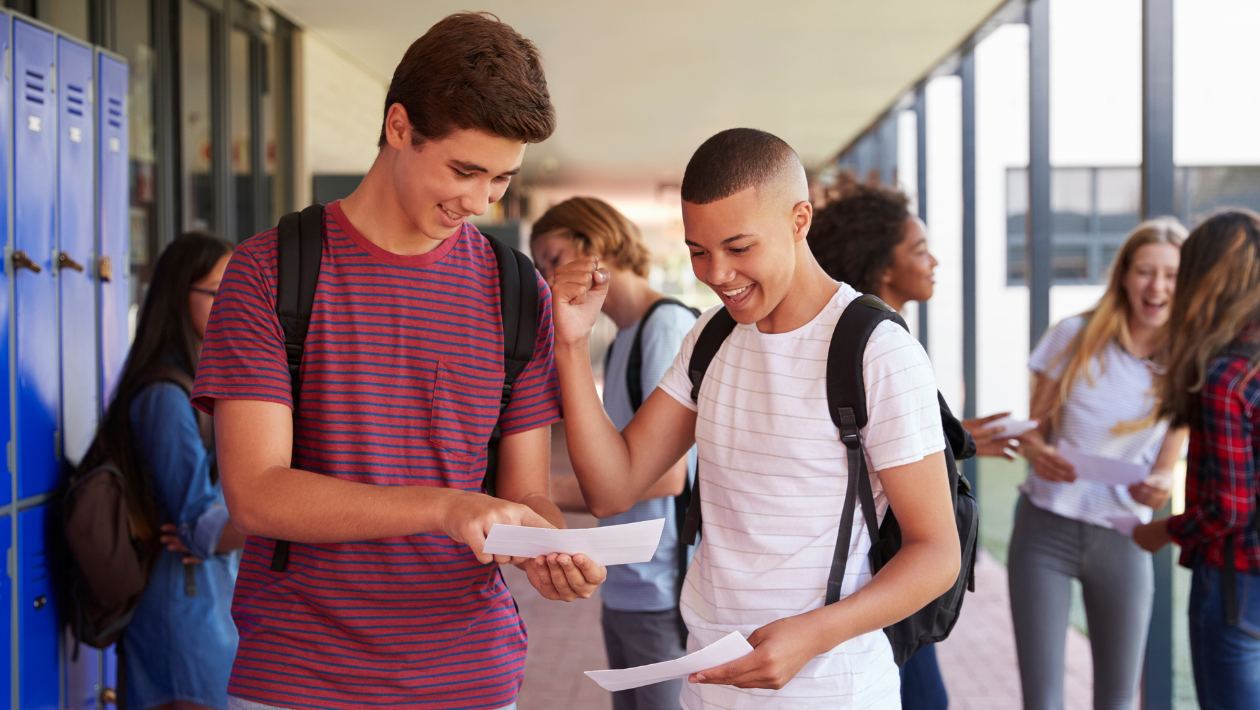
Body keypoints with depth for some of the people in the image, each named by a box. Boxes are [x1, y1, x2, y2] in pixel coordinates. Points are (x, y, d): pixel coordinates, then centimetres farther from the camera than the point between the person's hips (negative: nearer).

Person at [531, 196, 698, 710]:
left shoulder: (668, 325, -12)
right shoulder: (621, 342, 15)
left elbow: (667, 475, -17)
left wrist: (546, 491, -12)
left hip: (664, 595, -9)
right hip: (622, 591, 9)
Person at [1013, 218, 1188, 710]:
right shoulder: (1075, 338, -4)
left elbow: (1166, 466, 0)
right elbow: (1034, 426, 3)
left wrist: (1159, 485, -23)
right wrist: (1036, 451, -20)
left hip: (1121, 539, 2)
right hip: (1046, 527, -1)